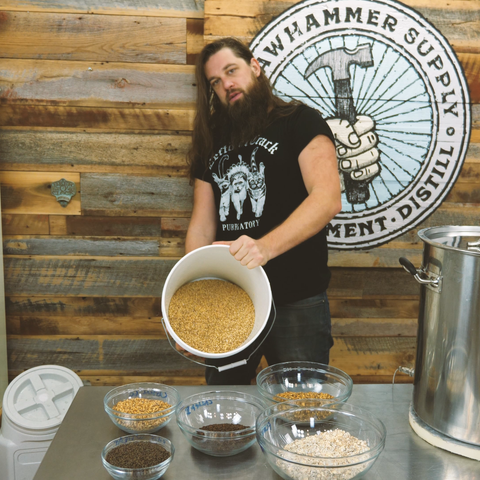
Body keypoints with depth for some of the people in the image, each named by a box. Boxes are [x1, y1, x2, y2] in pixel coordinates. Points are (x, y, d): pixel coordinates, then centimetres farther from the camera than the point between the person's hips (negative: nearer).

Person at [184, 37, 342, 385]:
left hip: (296, 303, -5)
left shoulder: (300, 122, -3)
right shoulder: (212, 142, 13)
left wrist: (265, 246, -33)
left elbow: (328, 199, -19)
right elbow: (202, 226, 10)